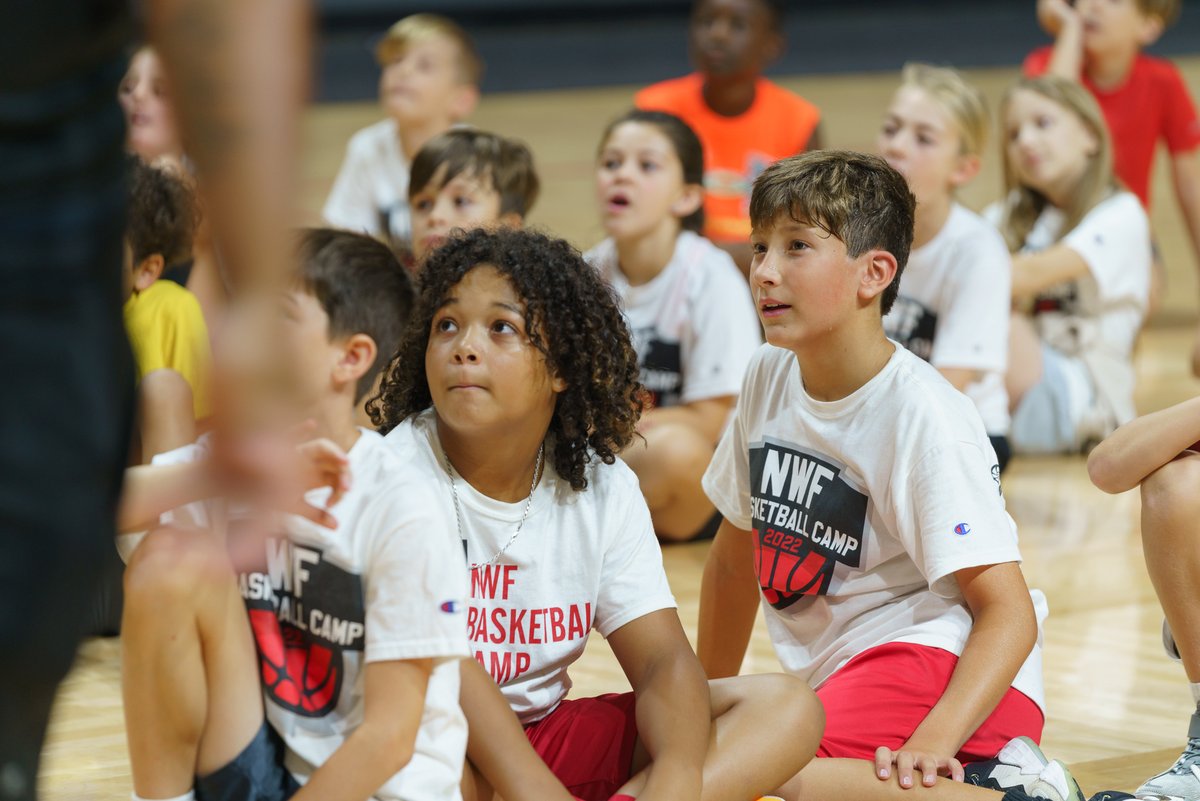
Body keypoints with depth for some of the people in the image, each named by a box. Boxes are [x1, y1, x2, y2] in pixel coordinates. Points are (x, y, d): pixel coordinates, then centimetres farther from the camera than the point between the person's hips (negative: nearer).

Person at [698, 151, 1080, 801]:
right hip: (841, 673, 9)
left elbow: (1008, 610, -19)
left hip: (952, 676, -9)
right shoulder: (769, 376, 5)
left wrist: (934, 740, -34)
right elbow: (735, 553, 19)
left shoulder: (923, 415, -15)